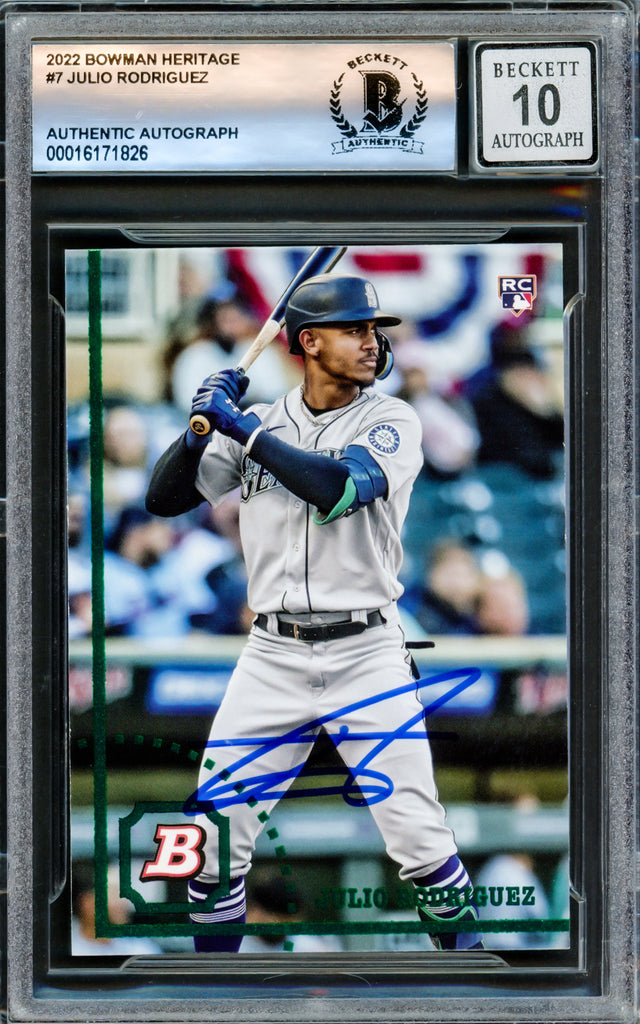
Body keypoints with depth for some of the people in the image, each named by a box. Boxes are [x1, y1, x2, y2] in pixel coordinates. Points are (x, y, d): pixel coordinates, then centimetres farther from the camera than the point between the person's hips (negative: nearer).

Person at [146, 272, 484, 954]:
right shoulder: (257, 425, 7)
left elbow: (338, 488, -22)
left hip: (367, 656, -3)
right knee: (214, 831, 1)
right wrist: (203, 424, -11)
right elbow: (163, 498, 5)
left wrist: (240, 426, -17)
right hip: (272, 656, 3)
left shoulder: (391, 422, -3)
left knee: (420, 839, -7)